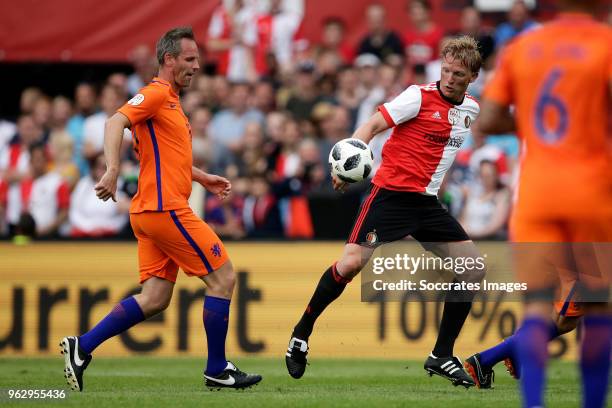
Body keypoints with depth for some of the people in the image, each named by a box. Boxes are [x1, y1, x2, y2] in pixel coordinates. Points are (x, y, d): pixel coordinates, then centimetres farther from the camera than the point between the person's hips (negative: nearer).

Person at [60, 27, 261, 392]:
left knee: (155, 299, 6)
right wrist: (112, 171, -36)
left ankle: (82, 347, 3)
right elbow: (116, 123, -24)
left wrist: (203, 178, 27)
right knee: (223, 278, -3)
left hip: (154, 211, 10)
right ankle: (217, 370, 3)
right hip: (166, 210, -10)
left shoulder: (171, 100, 21)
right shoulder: (156, 94, -9)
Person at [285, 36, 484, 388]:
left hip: (426, 202, 7)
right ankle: (301, 335, 0)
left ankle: (442, 356, 6)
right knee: (353, 263, -19)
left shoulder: (471, 109, 11)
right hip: (391, 193, -7)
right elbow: (372, 126, -13)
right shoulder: (420, 96, -9)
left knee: (474, 268, -2)